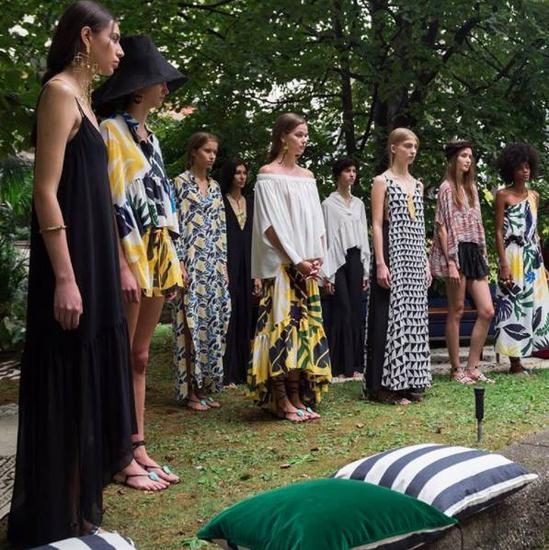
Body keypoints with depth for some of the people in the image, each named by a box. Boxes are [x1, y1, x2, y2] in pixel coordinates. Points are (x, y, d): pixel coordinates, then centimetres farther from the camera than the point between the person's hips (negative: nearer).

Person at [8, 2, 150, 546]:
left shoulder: (81, 98, 17)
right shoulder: (59, 92, -10)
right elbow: (46, 192, -18)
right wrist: (65, 279, -23)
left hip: (92, 257, 10)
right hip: (69, 261, -10)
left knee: (90, 376, 13)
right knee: (65, 383, -3)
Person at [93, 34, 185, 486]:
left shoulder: (150, 137, 17)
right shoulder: (112, 131, -8)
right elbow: (108, 202, -15)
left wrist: (171, 257, 15)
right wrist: (123, 267, -21)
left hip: (157, 256, 8)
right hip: (128, 254, -8)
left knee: (141, 358, 11)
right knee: (121, 359, -2)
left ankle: (139, 449, 17)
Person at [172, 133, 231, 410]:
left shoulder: (215, 186, 17)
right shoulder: (181, 182, -2)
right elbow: (175, 224, -8)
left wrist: (223, 263, 11)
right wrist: (180, 264, -15)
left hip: (215, 264, 6)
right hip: (192, 262, -6)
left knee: (213, 323, 4)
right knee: (192, 322, -7)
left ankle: (206, 386, 12)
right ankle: (190, 390, 0)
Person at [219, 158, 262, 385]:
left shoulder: (250, 203, 15)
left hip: (247, 268, 5)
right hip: (227, 266, -5)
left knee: (245, 318, 5)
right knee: (228, 318, -7)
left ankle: (242, 372, 12)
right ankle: (226, 373, -3)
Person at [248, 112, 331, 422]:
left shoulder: (307, 176, 16)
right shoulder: (268, 174, -3)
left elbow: (317, 223, 14)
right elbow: (272, 225, -11)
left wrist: (317, 258, -1)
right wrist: (297, 261, -14)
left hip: (308, 266, 6)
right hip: (281, 265, -6)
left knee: (304, 327, 4)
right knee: (282, 325, -8)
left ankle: (299, 398, 9)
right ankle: (282, 401, -4)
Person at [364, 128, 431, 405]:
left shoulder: (417, 185, 16)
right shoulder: (382, 181, -3)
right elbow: (377, 225, -9)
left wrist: (426, 262, 13)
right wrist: (380, 264, -17)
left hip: (415, 261, 7)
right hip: (392, 258, -7)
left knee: (413, 320, 7)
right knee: (390, 318, -6)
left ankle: (408, 381, 14)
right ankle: (385, 384, -1)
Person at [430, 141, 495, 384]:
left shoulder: (471, 187, 18)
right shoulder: (447, 188, -4)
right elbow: (442, 227, -9)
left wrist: (483, 258, 13)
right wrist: (451, 263, -15)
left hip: (474, 253, 7)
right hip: (456, 253, -7)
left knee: (487, 311, 1)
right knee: (456, 312, -1)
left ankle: (472, 367, 8)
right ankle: (456, 369, 8)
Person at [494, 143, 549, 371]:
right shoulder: (503, 195, -3)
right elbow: (499, 232, -8)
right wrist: (503, 264, -16)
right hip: (514, 257, -6)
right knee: (514, 304, -4)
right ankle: (515, 362, 1)